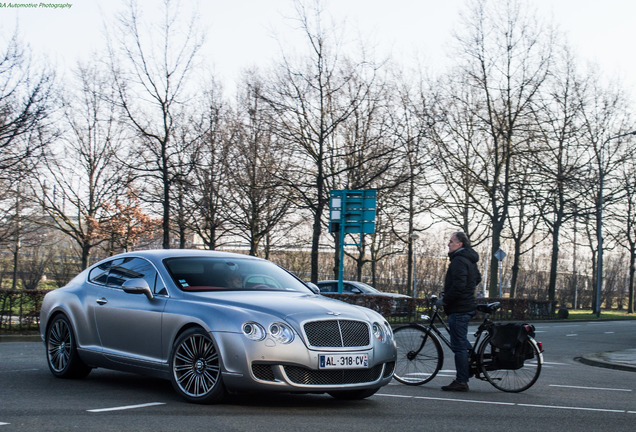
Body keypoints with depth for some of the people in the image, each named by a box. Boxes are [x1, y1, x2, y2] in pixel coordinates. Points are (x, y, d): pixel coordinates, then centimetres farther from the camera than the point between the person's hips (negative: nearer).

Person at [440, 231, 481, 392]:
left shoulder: (459, 261, -17)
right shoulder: (470, 260, 16)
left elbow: (458, 285, -27)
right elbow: (478, 278, 30)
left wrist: (446, 300, -17)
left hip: (459, 309, -11)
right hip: (467, 305, 11)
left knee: (459, 345, -7)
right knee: (462, 343, 20)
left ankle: (461, 382, -6)